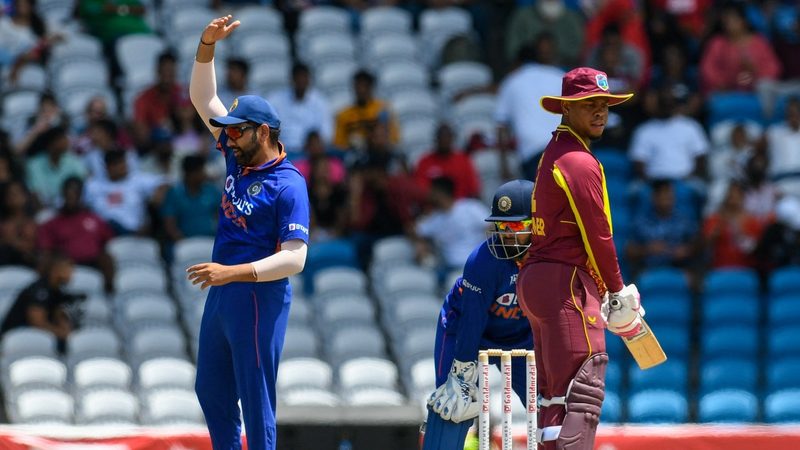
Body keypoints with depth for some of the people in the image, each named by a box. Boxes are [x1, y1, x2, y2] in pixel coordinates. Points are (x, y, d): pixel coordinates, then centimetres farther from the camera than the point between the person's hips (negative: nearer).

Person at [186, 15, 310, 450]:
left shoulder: (288, 185, -17)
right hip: (222, 294, 9)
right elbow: (204, 99, 13)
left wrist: (232, 272, -32)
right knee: (211, 390, 16)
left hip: (258, 296, -9)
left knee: (255, 398, -6)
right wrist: (207, 44, -1)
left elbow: (294, 258, -24)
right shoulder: (239, 157, 7)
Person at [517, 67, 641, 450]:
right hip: (565, 283, -10)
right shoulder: (580, 161, -12)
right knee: (582, 390, -15)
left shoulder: (553, 154, 19)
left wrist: (604, 289, 16)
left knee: (554, 393, 13)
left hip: (533, 280, 11)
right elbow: (598, 235, -14)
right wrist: (617, 292, -4)